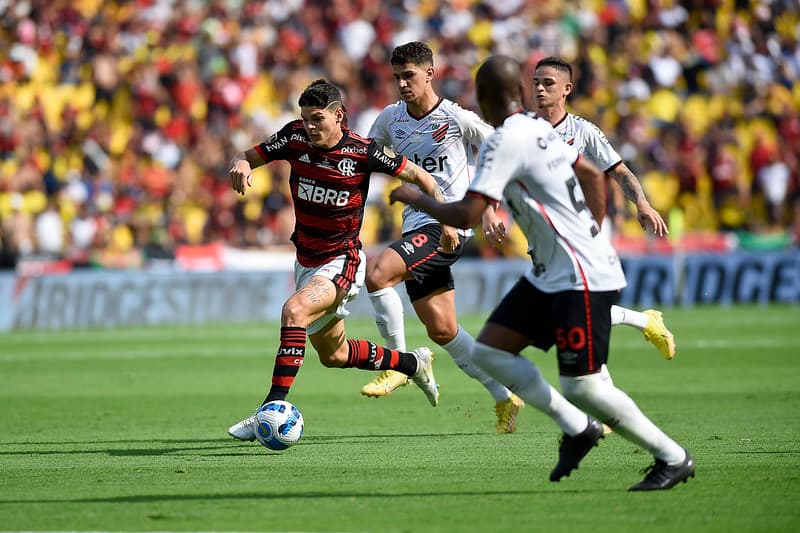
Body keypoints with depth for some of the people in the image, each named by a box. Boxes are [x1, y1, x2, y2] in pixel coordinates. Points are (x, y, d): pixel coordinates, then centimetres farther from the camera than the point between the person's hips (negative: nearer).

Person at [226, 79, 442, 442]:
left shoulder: (363, 152, -18)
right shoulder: (295, 137, -9)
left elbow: (417, 175, -5)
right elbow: (247, 157, -1)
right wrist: (240, 165, -26)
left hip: (342, 262, -6)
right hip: (306, 260, 6)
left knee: (294, 311, -33)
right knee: (333, 354, 19)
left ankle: (274, 406, -34)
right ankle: (413, 364, 43)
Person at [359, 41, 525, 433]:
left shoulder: (458, 118, -8)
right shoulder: (390, 118, 8)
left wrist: (488, 208, 0)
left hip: (448, 227, -7)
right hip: (416, 228, 7)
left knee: (377, 271, -27)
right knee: (442, 330, 7)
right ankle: (504, 398, 21)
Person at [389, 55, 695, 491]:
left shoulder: (504, 142, -18)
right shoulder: (540, 129, 11)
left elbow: (465, 215, -22)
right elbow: (594, 176, 23)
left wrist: (416, 198, -6)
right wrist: (592, 234, 26)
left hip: (580, 278, -10)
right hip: (549, 274, 10)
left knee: (582, 386, -8)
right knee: (488, 352, 6)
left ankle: (673, 458, 5)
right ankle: (577, 428, 10)